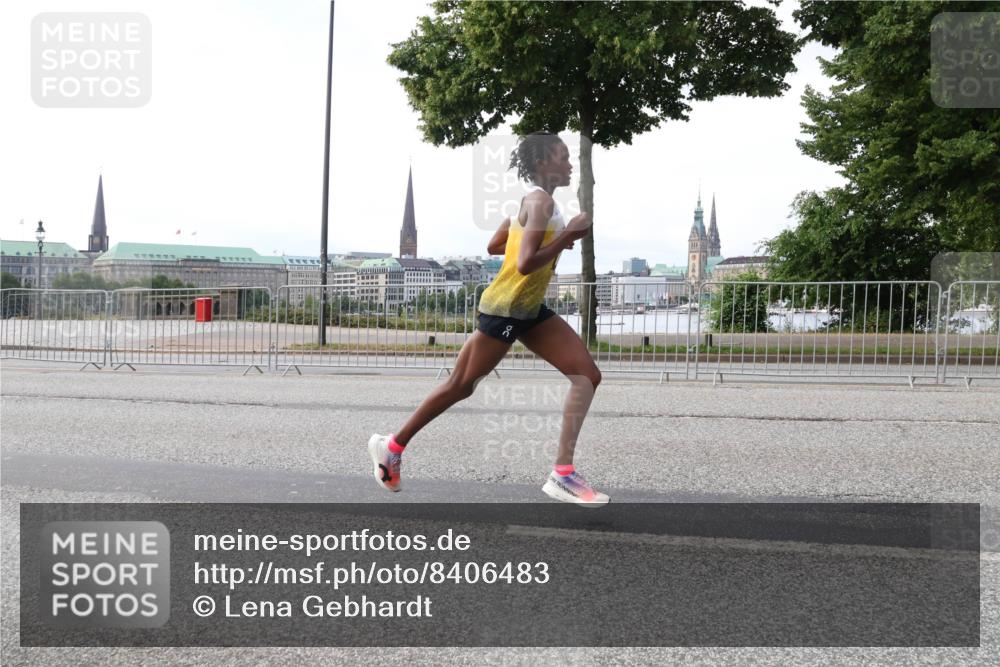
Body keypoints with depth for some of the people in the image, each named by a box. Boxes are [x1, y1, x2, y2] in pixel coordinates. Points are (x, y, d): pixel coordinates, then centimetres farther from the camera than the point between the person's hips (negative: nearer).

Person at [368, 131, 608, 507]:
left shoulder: (533, 199, 13)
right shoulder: (541, 202, -17)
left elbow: (493, 246, 17)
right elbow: (526, 264, -28)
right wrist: (568, 235, -20)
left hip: (530, 310, 10)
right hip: (503, 309, -10)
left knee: (588, 375, -1)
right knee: (461, 386, 4)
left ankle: (562, 473, -3)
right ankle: (392, 445, 24)